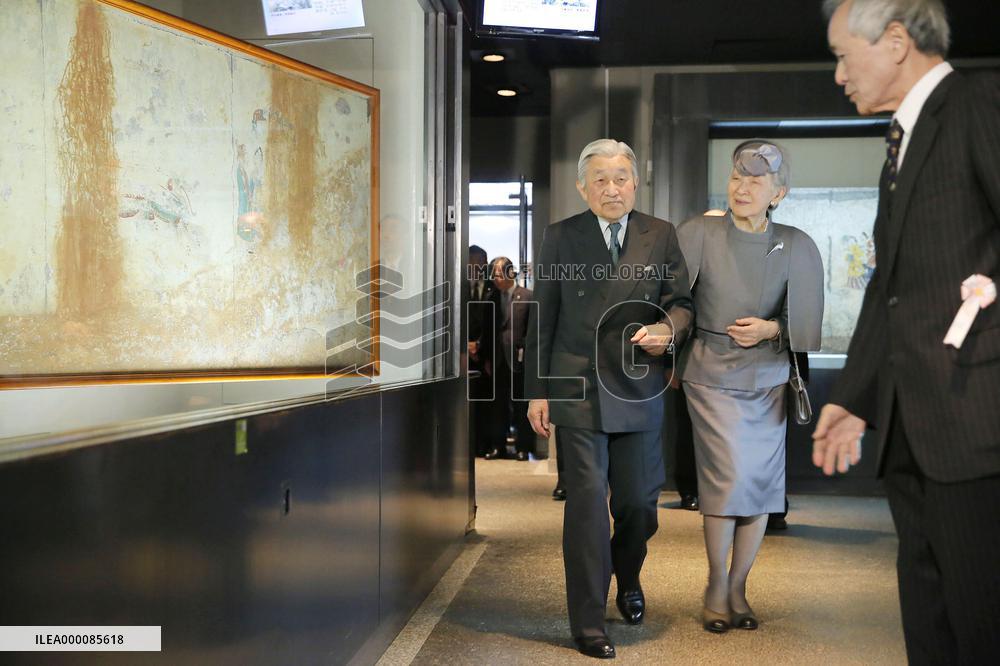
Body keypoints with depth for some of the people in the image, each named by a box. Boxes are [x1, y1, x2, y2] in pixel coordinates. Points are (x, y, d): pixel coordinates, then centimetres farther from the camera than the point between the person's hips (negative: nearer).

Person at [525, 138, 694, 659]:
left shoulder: (661, 236, 8)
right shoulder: (561, 237, 5)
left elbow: (681, 301, 6)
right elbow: (542, 318, 5)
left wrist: (669, 328, -18)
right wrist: (537, 391, 1)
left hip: (639, 388, 2)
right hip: (577, 389, -1)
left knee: (639, 503, 8)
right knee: (586, 503, -5)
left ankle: (627, 580, 40)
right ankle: (588, 623, 5)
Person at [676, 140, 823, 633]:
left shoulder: (796, 246, 0)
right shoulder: (700, 233, -5)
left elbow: (806, 321, 6)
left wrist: (771, 329, -12)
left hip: (769, 377, 3)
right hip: (712, 373, -3)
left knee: (763, 481, 3)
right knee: (730, 476, -11)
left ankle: (737, 588, 19)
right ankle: (715, 588, 7)